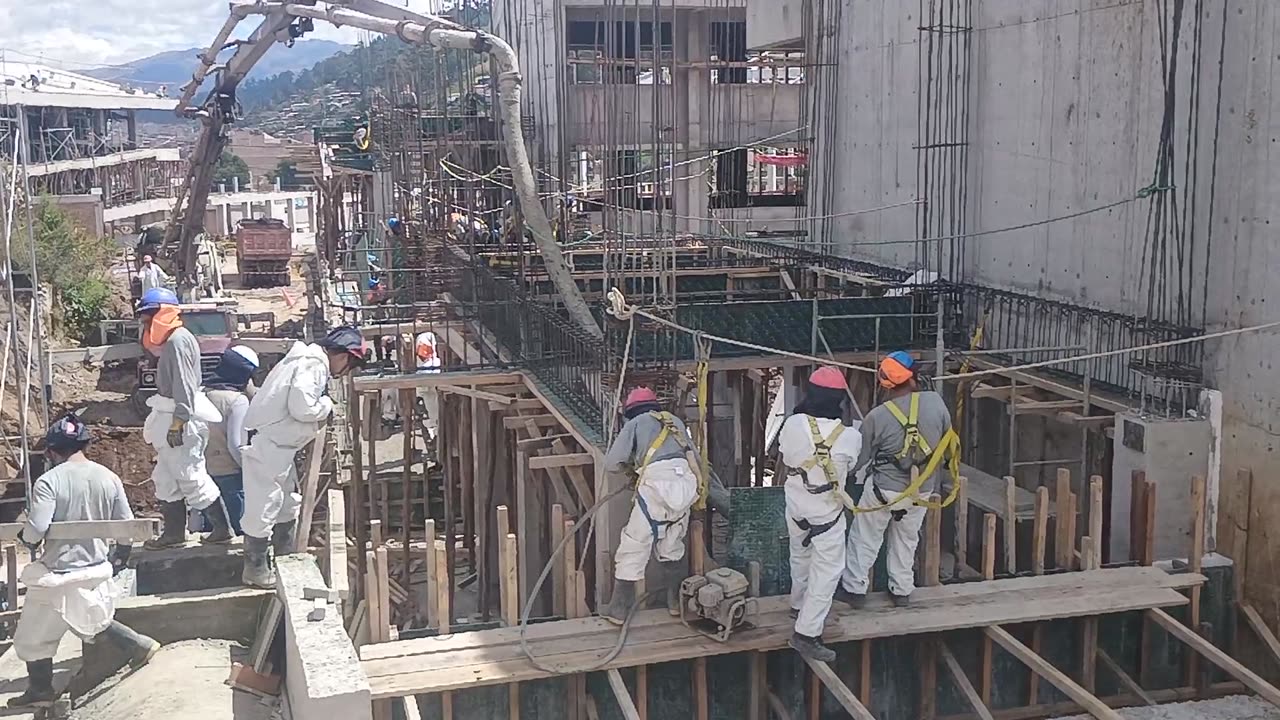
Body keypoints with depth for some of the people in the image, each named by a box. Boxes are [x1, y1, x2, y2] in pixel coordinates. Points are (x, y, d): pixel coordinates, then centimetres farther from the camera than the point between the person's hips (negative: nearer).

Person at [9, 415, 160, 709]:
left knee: (32, 637, 15)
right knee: (91, 618, 31)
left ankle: (41, 690, 26)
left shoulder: (48, 481, -18)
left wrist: (26, 539, -2)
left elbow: (36, 529, -26)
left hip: (58, 574, -6)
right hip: (96, 569, 6)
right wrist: (119, 557, 18)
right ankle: (138, 645, 21)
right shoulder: (109, 478, -2)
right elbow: (127, 526, 1)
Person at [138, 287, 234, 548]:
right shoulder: (172, 339, 15)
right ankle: (174, 532, 21)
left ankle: (223, 528, 3)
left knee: (191, 477, -5)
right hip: (171, 417, 10)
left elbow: (183, 385, -21)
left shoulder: (177, 340, -16)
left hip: (181, 418, -10)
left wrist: (177, 422, -23)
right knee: (166, 478, 14)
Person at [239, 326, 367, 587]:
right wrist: (327, 405, -9)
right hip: (267, 445, -11)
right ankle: (255, 568, 6)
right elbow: (302, 407, -25)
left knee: (288, 502, 20)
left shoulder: (308, 361, 15)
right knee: (263, 506, -3)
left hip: (278, 445, 11)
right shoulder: (312, 366, -18)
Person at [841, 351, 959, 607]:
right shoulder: (935, 401, -16)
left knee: (865, 538, 15)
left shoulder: (877, 417, -20)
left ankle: (855, 588, 24)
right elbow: (948, 438, 0)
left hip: (884, 489, -3)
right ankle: (902, 591, 32)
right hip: (922, 490, 3)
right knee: (907, 539, 23)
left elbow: (859, 459, -9)